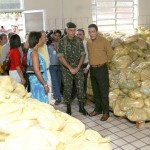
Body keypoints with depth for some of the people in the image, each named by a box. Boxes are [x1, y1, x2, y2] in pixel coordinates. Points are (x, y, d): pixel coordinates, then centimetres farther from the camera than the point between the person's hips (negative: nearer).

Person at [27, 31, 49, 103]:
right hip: (38, 82, -10)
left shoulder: (31, 51, 11)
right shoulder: (34, 53, -18)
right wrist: (45, 84, -20)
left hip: (36, 82, 10)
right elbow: (37, 71, -23)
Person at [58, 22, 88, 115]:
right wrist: (70, 68, -14)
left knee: (81, 87, 2)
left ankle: (82, 107, 16)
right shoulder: (62, 42, -4)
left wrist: (78, 67, -9)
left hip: (78, 68, 2)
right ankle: (68, 108, 18)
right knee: (67, 88, 4)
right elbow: (61, 57, -8)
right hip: (66, 69, -1)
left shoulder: (79, 41, 3)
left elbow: (82, 55, 2)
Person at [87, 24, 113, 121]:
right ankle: (98, 109, 27)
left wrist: (104, 61, 6)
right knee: (96, 91, 15)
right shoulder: (88, 42, 7)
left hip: (102, 69, -6)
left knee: (104, 92, -1)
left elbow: (110, 53, -4)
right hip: (92, 69, 6)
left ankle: (106, 112, 8)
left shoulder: (103, 40, -11)